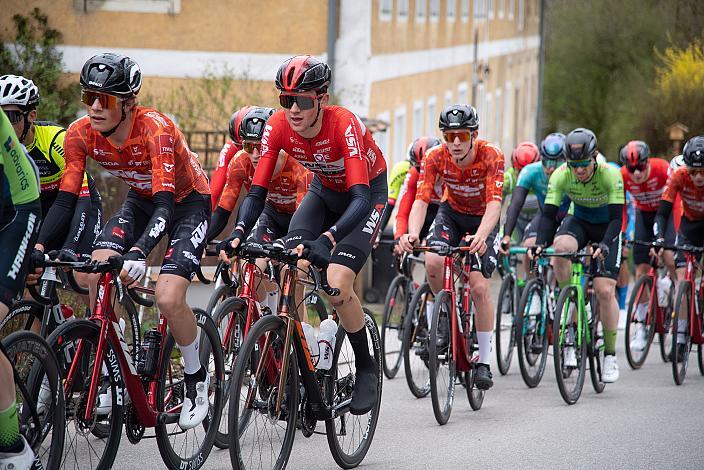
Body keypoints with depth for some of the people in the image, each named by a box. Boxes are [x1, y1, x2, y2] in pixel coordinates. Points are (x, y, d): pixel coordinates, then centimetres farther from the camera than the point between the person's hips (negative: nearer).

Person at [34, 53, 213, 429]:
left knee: (168, 298, -23)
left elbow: (166, 204, -41)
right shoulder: (81, 134, -19)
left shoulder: (155, 129, -34)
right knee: (96, 273, -19)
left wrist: (139, 251, -57)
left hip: (188, 203, -5)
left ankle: (197, 379, 2)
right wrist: (38, 244, -33)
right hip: (141, 201, 5)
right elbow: (66, 198, -17)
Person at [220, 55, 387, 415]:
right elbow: (257, 191, -21)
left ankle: (366, 368, 0)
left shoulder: (343, 125, -36)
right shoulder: (278, 127, -22)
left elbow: (360, 198, -43)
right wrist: (238, 232, -41)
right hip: (325, 191, 5)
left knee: (337, 283, -22)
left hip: (368, 192, -5)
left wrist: (328, 238, -59)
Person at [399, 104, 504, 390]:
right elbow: (421, 200, -30)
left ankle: (484, 363, -5)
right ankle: (440, 323, -1)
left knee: (479, 287, -15)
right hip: (451, 212, 2)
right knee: (433, 263, -28)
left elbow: (494, 204, -38)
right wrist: (413, 233, -51)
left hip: (483, 219, -2)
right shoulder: (435, 158, -24)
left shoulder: (491, 156, -30)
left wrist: (481, 236, -57)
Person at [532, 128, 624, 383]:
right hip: (578, 221, 2)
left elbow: (616, 217, -30)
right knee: (560, 247, -34)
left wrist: (605, 244, -46)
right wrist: (540, 243, -38)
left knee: (605, 290, -15)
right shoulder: (561, 175, -23)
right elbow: (548, 213, -22)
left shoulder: (610, 175, -29)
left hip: (606, 227, -2)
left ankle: (610, 354, 0)